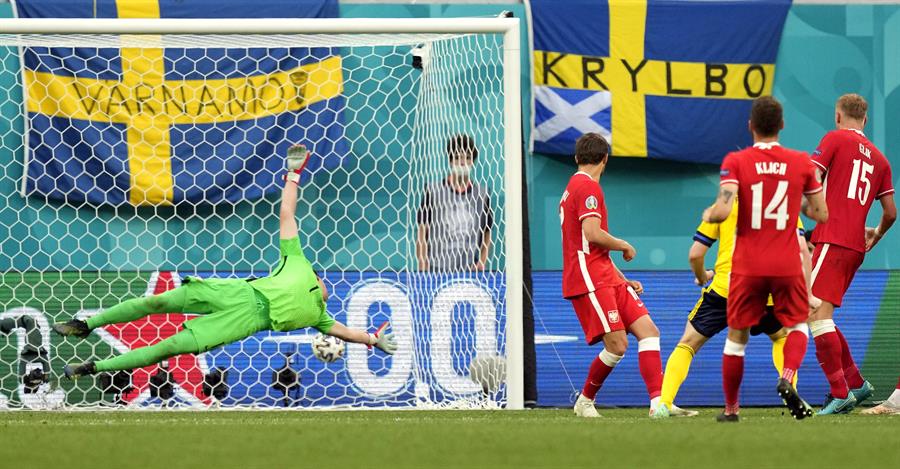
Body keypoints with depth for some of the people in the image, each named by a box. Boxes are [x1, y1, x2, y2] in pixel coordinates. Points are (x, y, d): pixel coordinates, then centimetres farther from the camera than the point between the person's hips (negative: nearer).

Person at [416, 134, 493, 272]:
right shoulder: (433, 190, 4)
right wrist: (423, 270, -4)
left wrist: (482, 262, -1)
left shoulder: (482, 194, 9)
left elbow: (486, 234, 14)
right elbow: (422, 233, 4)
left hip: (470, 270, 2)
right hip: (437, 270, -2)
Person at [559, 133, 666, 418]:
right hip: (590, 280, -10)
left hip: (606, 277, 10)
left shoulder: (576, 187, 24)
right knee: (617, 344, -14)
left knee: (648, 330, -3)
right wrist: (624, 246, -3)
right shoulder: (588, 186, -8)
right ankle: (585, 402, 5)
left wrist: (623, 280, 26)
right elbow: (593, 234, -21)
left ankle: (658, 402, -12)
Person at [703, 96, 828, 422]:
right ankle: (787, 379, -15)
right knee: (797, 326, 14)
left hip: (747, 266, -1)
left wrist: (708, 214, 6)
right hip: (787, 266, 1)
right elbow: (821, 214, 5)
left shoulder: (735, 162, -6)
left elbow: (722, 211, -17)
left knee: (737, 336, 11)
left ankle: (731, 408, 15)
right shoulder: (801, 163, 0)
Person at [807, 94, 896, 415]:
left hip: (833, 240, -7)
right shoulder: (879, 159, 18)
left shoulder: (835, 139, 1)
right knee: (823, 317, 17)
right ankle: (856, 383, 14)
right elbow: (890, 212, 19)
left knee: (817, 313, -11)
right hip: (856, 247, 7)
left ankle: (841, 393, -18)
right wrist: (876, 235, 38)